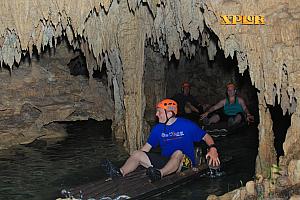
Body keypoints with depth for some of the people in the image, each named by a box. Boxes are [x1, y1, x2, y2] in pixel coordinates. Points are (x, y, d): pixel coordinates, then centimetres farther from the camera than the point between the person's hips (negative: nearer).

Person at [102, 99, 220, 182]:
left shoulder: (187, 125, -5)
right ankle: (121, 172, -36)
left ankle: (159, 174, -61)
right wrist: (134, 161, 3)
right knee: (137, 154, -10)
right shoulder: (158, 129, 8)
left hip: (184, 163, -5)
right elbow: (146, 147, 12)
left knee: (178, 153, -39)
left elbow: (206, 137, -1)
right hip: (165, 160, 5)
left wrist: (212, 149, -21)